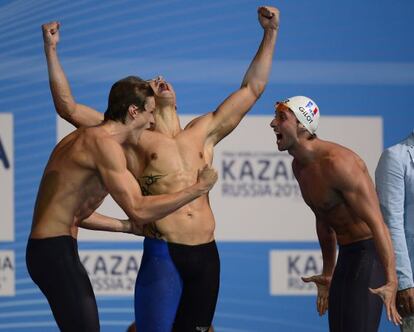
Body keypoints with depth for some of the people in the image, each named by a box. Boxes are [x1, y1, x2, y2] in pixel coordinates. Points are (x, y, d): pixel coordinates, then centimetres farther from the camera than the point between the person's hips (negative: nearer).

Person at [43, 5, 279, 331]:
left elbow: (252, 89, 24)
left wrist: (271, 32, 22)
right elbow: (68, 107, 8)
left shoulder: (203, 133, 18)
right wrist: (51, 51, 6)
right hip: (163, 255, -4)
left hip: (207, 255, 4)